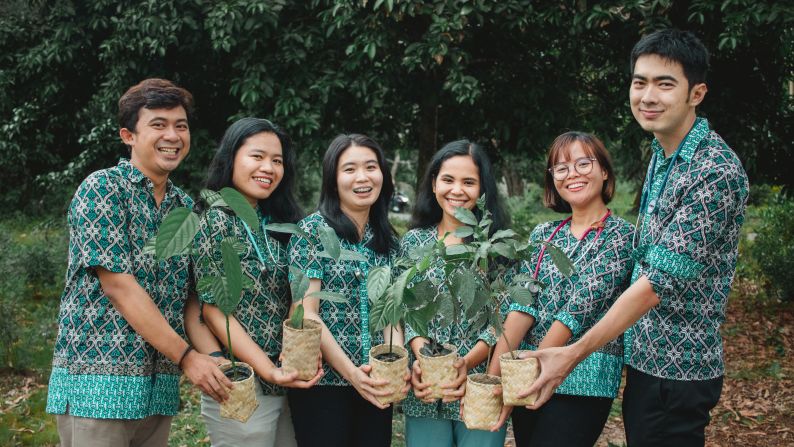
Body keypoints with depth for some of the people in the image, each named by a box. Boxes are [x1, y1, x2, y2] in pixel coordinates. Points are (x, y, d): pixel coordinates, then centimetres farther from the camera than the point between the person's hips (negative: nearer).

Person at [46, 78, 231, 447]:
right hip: (98, 376, -6)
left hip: (161, 385, 6)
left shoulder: (186, 207, 12)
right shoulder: (101, 187, -7)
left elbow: (191, 296, 13)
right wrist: (186, 356, -15)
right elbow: (118, 285, -14)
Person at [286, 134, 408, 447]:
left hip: (375, 387, 5)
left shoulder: (387, 240, 10)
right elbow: (306, 314, -11)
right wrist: (351, 373, -18)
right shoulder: (313, 230, -6)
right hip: (324, 382, -5)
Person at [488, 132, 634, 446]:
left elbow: (579, 310, -14)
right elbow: (522, 305, -1)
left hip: (583, 380, -5)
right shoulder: (543, 235, 10)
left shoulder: (621, 235, -6)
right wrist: (493, 375, -15)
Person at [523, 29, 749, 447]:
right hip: (643, 358, 8)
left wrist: (573, 354, -21)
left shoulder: (716, 173, -21)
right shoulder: (662, 155, 8)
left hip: (677, 370, -8)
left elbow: (661, 281, -23)